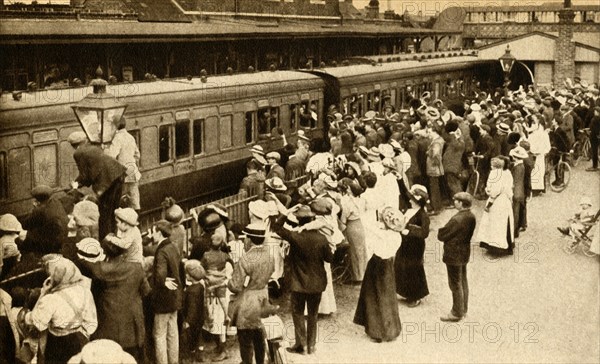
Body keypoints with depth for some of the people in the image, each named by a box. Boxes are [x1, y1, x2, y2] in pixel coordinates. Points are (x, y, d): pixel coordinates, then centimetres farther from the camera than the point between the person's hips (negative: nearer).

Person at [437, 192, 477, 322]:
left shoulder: (456, 220, -29)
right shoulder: (471, 217, -2)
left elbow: (442, 236, -21)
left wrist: (440, 230, 0)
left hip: (454, 255, -9)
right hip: (465, 252, 9)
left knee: (455, 284, 4)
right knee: (463, 281, 20)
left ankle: (457, 313, 15)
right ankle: (463, 309, 32)